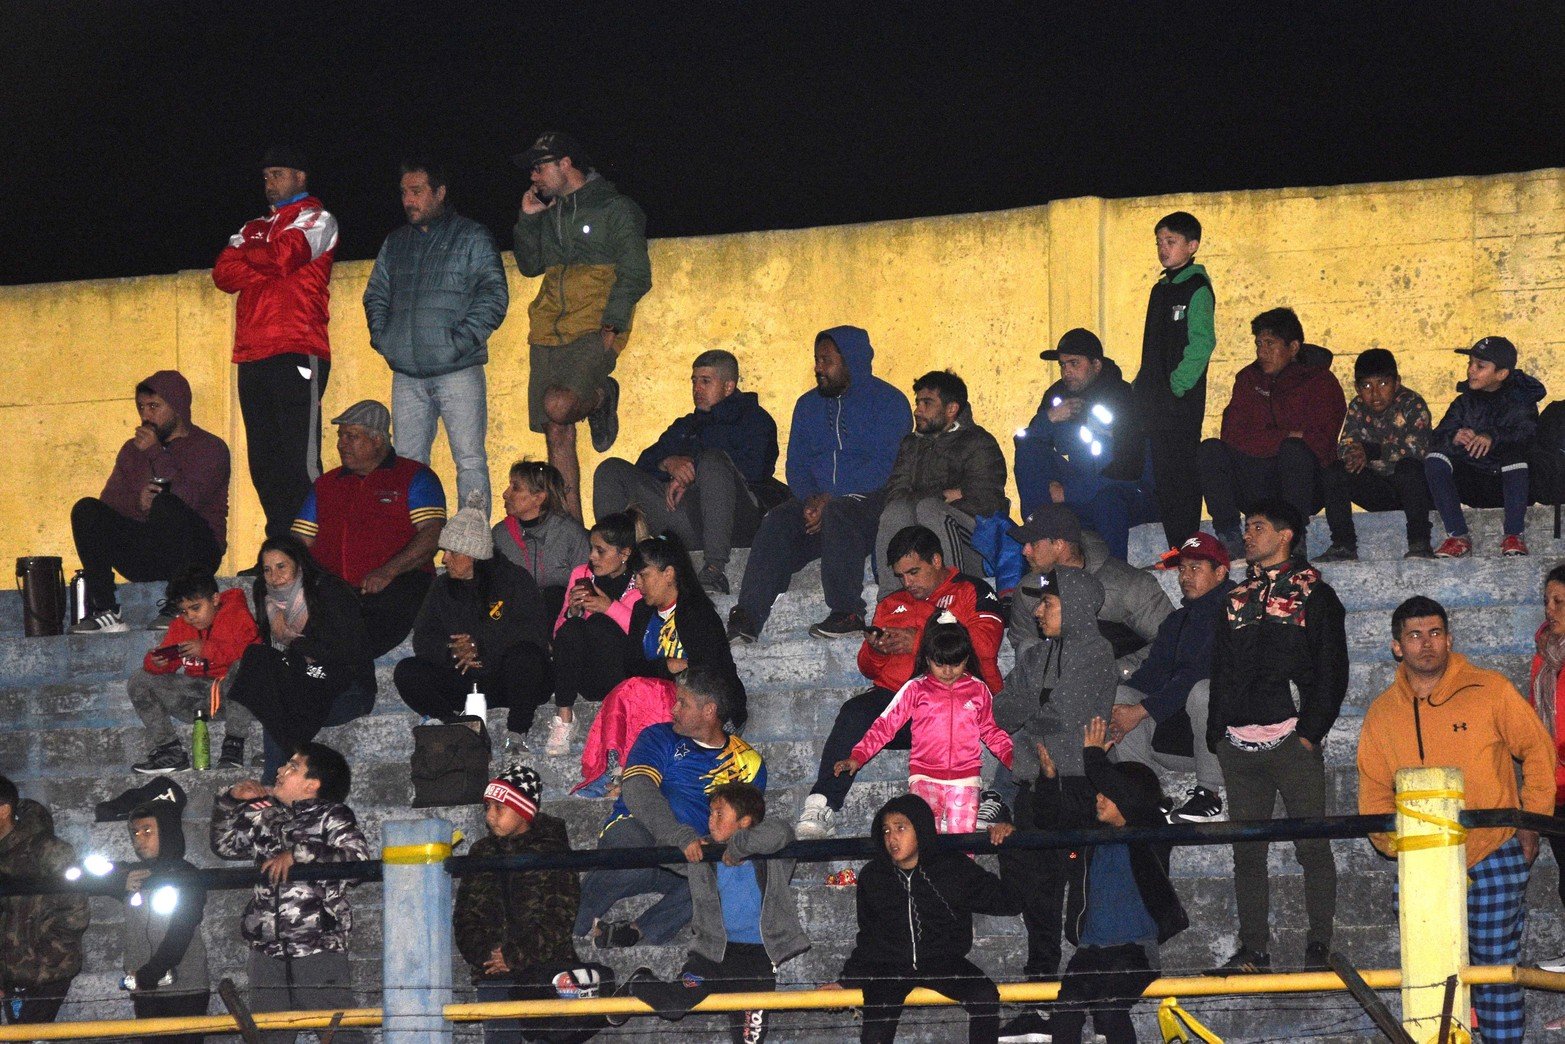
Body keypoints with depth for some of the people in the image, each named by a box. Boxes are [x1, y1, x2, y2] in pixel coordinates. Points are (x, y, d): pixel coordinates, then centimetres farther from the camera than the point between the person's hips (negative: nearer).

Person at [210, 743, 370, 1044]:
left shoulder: (331, 816, 0)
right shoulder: (265, 817, 17)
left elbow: (359, 858, -16)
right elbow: (224, 846, 30)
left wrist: (298, 854, -18)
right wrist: (230, 801, 16)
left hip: (318, 949, -6)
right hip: (268, 952, 6)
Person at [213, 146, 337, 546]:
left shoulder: (316, 219, 7)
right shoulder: (255, 227, 26)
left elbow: (282, 256, -11)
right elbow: (223, 273, 10)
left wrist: (247, 253, 7)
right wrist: (266, 265, -5)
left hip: (296, 354, -7)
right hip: (253, 357, 7)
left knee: (299, 460, -12)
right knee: (264, 464, 4)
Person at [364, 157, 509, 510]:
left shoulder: (472, 237, 3)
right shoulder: (395, 243, 19)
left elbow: (493, 294, -6)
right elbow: (376, 294, 23)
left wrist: (463, 339, -15)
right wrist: (380, 333, 5)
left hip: (458, 371, -5)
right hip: (407, 375, 5)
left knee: (470, 460, -7)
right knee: (407, 462, 5)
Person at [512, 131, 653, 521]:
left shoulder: (615, 209, -1)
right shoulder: (550, 214, 19)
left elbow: (636, 276, -6)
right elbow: (530, 266, 23)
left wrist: (611, 323, -16)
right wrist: (528, 219, 10)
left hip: (595, 332, -6)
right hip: (549, 334, 6)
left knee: (558, 405, -29)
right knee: (558, 435, 2)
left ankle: (601, 398, 4)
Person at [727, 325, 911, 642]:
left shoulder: (888, 402, 0)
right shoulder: (808, 405, 20)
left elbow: (885, 466, -11)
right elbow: (796, 464, 16)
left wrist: (829, 501, -19)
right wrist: (810, 499, -8)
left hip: (870, 500, -5)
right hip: (817, 500, 5)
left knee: (838, 515, -38)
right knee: (777, 521, -26)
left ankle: (847, 613, -33)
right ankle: (746, 619, -36)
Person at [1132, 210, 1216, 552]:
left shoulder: (1196, 288, -7)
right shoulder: (1161, 289, 19)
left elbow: (1202, 343, -16)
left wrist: (1176, 387, -19)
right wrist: (1142, 388, 14)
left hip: (1182, 400, -9)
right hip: (1157, 402, 9)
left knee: (1179, 475, -9)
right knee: (1163, 476, 9)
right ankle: (1176, 549, 12)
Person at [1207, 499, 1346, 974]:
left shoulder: (1314, 594, 3)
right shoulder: (1238, 598, 19)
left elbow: (1332, 668, -2)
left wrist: (1311, 730, -11)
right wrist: (1216, 732, 10)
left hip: (1292, 740, -5)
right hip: (1239, 744, 5)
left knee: (1312, 846, -4)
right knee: (1246, 852, 5)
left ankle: (1319, 947, 0)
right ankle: (1253, 948, 9)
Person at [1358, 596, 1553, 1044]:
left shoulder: (1489, 691, -1)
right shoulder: (1381, 714, 7)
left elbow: (1538, 751, 5)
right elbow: (1374, 795, 12)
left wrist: (1532, 823, 2)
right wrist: (1399, 847, -3)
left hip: (1494, 857, -3)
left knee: (1495, 967, -3)